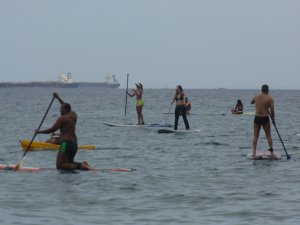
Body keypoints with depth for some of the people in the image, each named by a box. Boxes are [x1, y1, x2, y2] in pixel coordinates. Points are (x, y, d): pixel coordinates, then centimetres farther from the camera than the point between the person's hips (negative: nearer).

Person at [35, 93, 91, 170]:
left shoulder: (62, 118, -10)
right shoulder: (74, 115, 12)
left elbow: (52, 130, -10)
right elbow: (66, 107, 32)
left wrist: (39, 131, 2)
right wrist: (58, 98, 38)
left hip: (66, 144, -9)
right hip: (74, 143, 9)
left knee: (60, 166, -7)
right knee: (69, 163, 26)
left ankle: (79, 166, -25)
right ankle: (82, 164, -2)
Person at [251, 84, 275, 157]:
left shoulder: (256, 96, 1)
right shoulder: (270, 99, -8)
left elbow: (251, 102, 24)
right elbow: (272, 111, -7)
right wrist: (273, 119, 8)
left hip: (257, 118, 2)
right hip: (265, 118, -2)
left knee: (255, 136, 9)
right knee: (268, 136, 10)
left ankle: (254, 152, 0)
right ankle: (271, 152, 8)